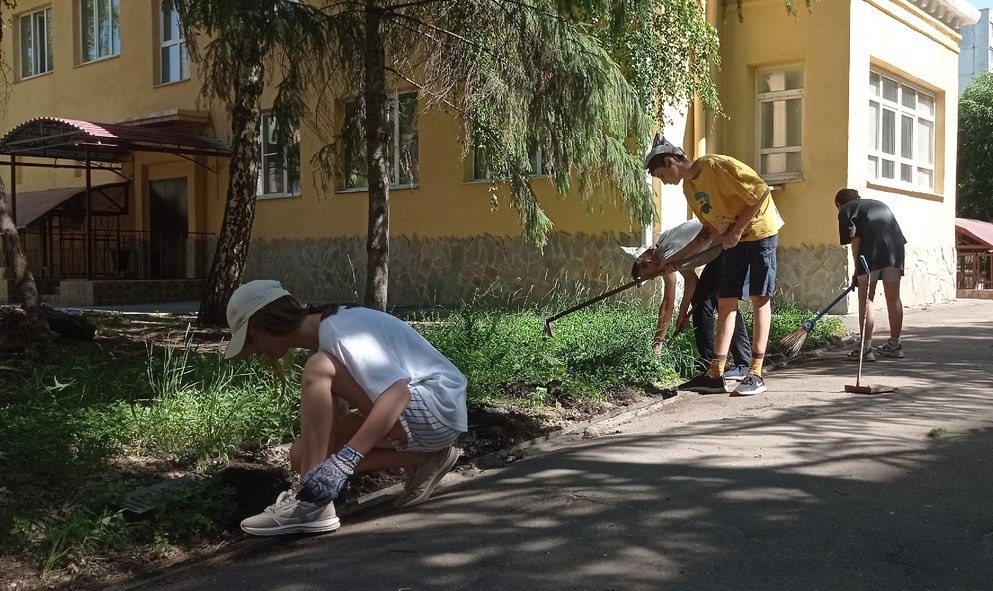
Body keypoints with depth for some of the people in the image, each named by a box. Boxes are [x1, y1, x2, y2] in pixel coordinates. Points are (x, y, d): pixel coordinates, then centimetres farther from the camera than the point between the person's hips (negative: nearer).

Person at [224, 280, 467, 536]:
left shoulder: (337, 332, -20)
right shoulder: (326, 332, 10)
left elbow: (398, 393, -31)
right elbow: (333, 416, 14)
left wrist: (344, 460, -35)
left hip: (439, 408, -10)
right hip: (415, 416, 10)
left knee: (319, 370, -23)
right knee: (302, 454, 1)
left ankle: (311, 504, -21)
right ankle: (423, 458, 3)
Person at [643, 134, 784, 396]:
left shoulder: (719, 166, -21)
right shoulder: (689, 188, 4)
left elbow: (761, 193, -20)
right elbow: (710, 228, 11)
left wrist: (737, 231, -19)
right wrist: (675, 259, 6)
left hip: (760, 231, -8)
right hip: (734, 240, 8)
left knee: (759, 298, -4)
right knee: (726, 302, 2)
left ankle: (756, 374, -1)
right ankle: (715, 374, 2)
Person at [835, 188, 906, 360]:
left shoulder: (846, 209, 16)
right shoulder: (879, 204, 34)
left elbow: (855, 238, 1)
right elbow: (896, 229, 23)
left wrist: (857, 267, 3)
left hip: (872, 247, -5)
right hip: (896, 245, 5)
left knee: (866, 299, 0)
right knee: (893, 298, 12)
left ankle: (866, 348, -2)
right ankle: (895, 344, 22)